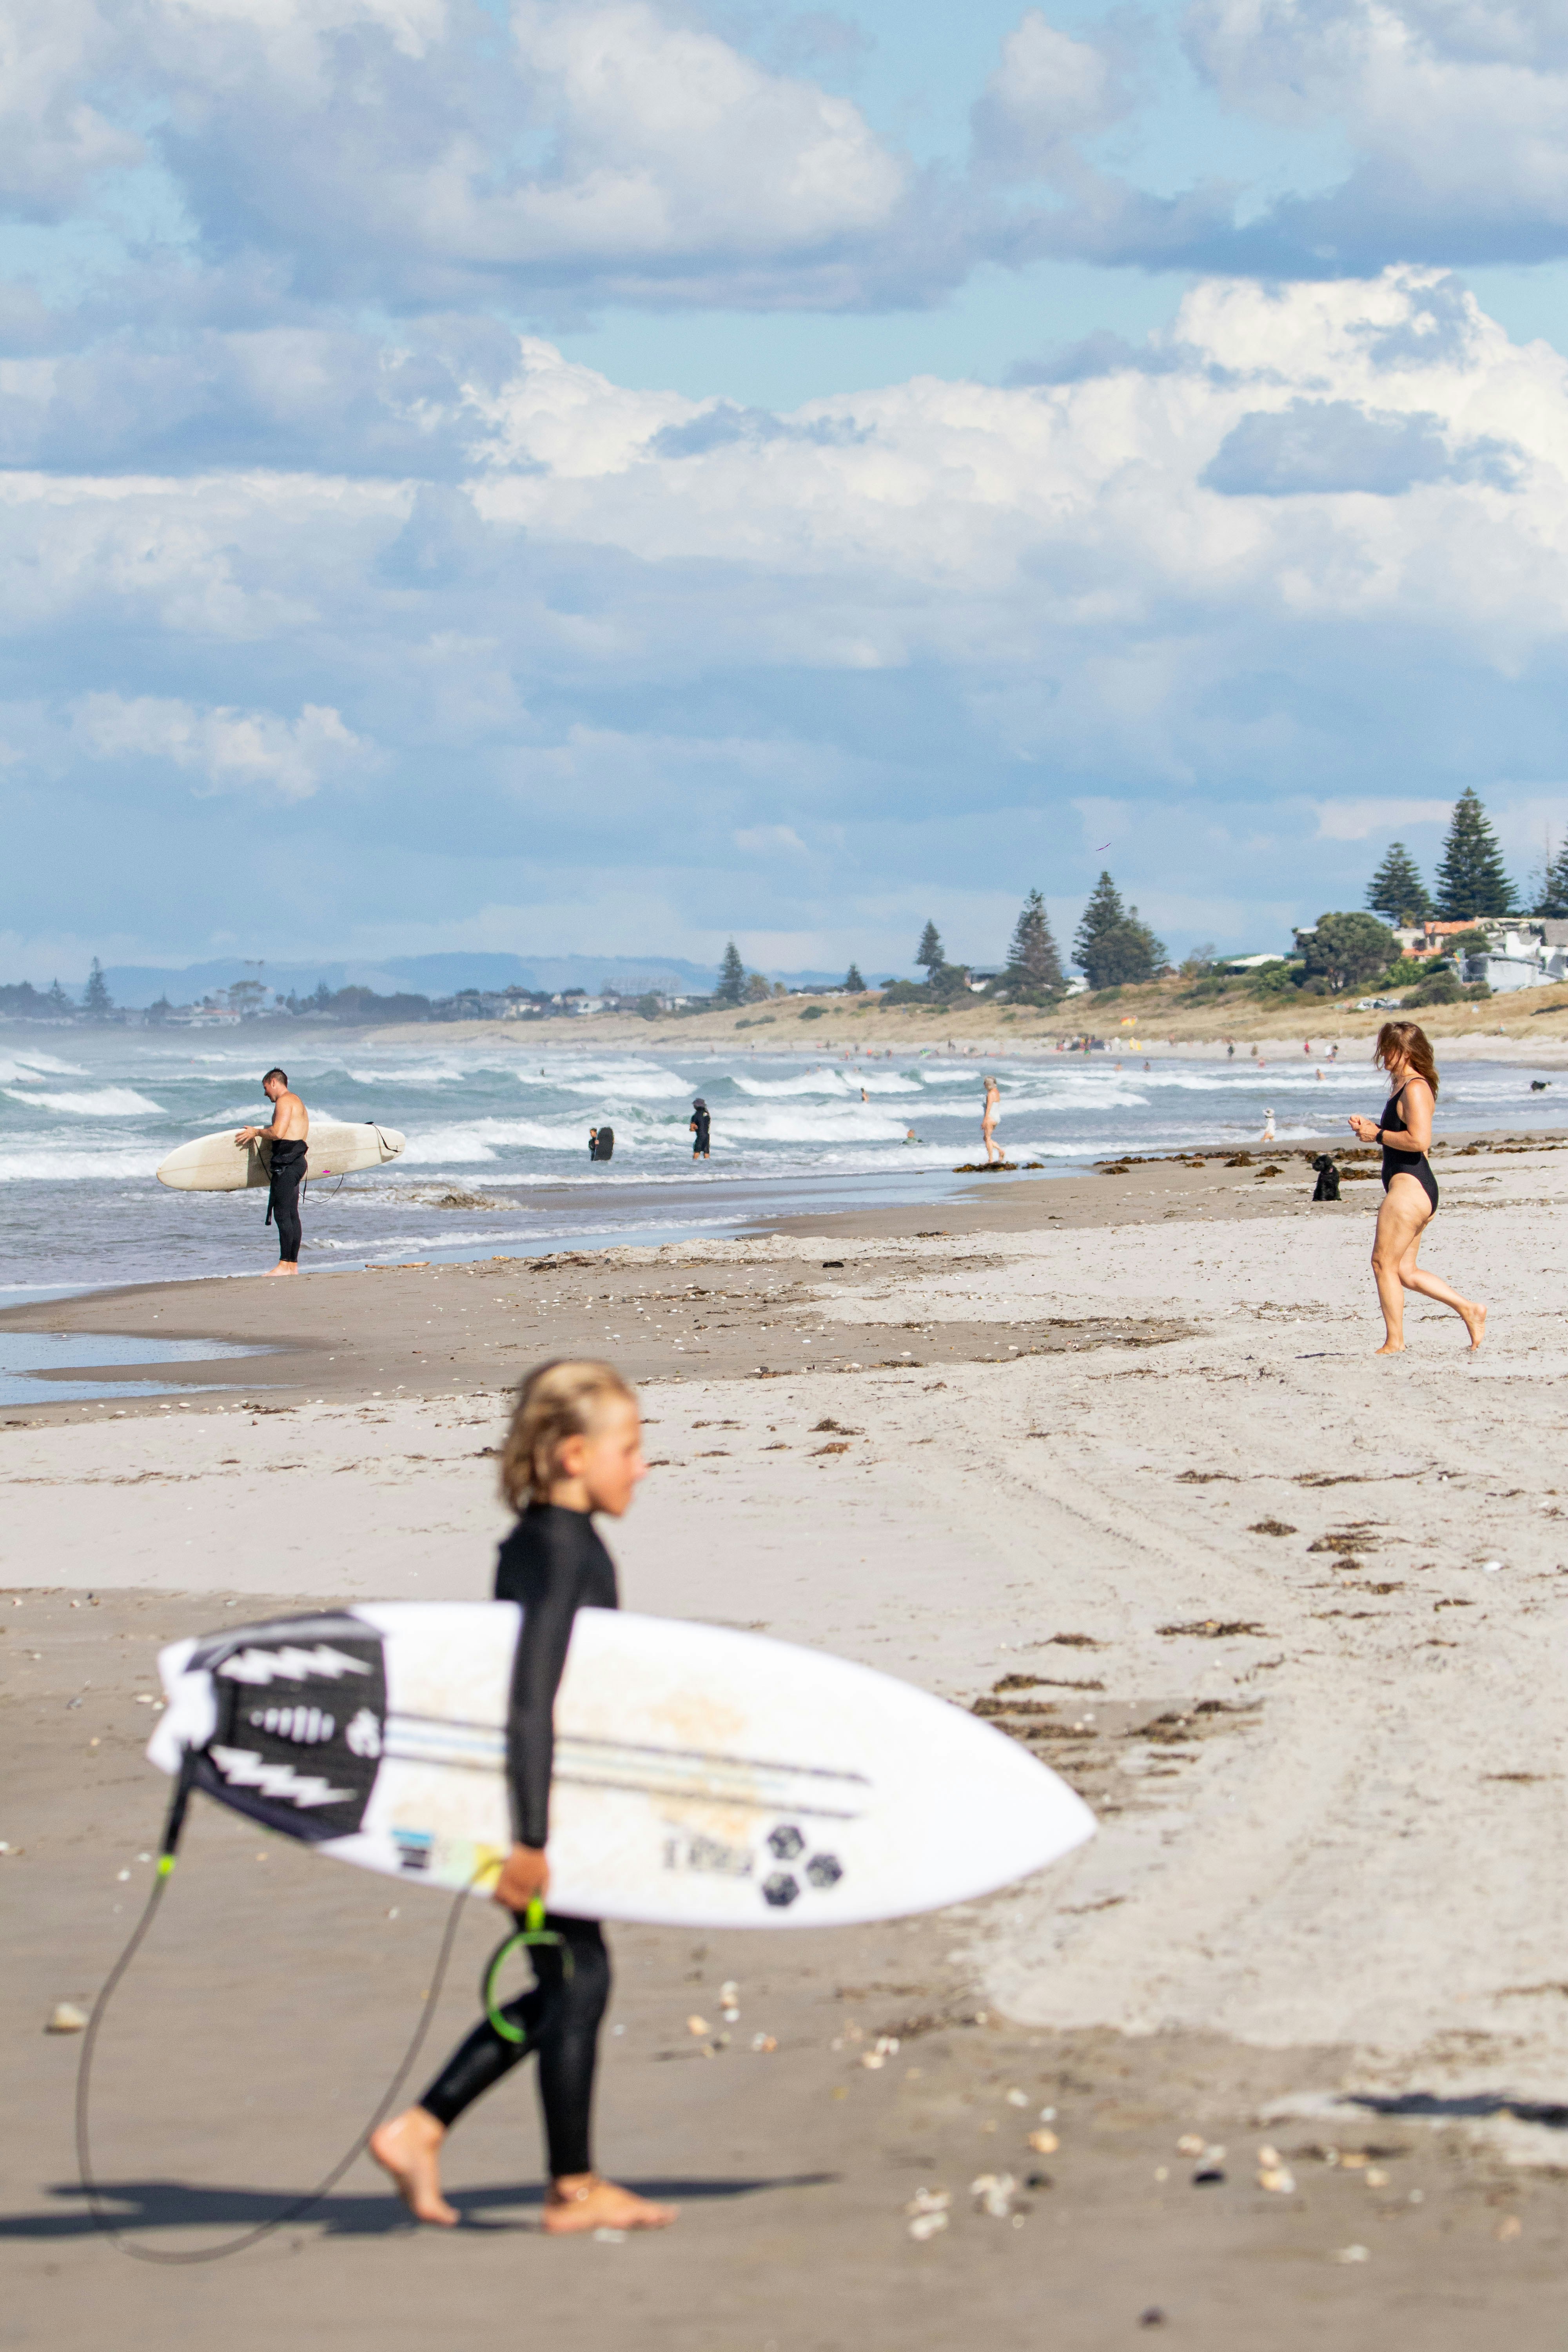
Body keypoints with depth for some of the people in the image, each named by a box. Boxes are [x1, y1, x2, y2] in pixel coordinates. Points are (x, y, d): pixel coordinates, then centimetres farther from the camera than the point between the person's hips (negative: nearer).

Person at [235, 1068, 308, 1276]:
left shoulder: (285, 1101, -7)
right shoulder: (297, 1103, 25)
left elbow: (277, 1133, -18)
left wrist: (256, 1132, -3)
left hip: (287, 1163, -10)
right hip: (297, 1161, 10)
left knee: (282, 1213, -13)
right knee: (291, 1214, 8)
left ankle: (284, 1265, -18)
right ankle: (293, 1265, 6)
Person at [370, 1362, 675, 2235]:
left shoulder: (529, 1546, 10)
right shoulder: (569, 1552, -19)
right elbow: (534, 1698, -25)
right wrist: (532, 1837, -26)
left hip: (530, 1795, 10)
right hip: (551, 1798, -10)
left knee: (562, 1981, 16)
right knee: (578, 1976, 1)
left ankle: (420, 2130, 14)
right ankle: (575, 2188, 11)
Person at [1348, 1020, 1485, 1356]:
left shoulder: (1415, 1089, -14)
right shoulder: (1403, 1086, 18)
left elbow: (1419, 1140, -25)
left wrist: (1378, 1135, -15)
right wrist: (1370, 1127, 12)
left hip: (1410, 1187, -11)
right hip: (1410, 1187, 11)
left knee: (1384, 1262, -6)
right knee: (1404, 1271, 11)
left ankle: (1394, 1342, -1)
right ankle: (1468, 1310, 14)